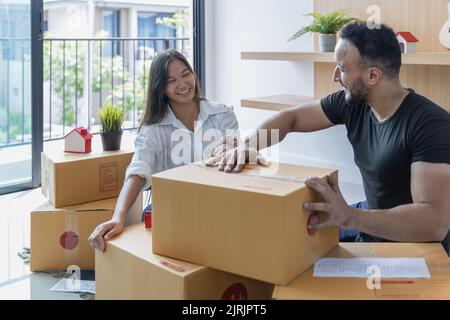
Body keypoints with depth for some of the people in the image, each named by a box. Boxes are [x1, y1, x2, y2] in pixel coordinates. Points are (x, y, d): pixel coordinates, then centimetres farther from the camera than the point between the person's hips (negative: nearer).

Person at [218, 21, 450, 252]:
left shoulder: (430, 124, -27)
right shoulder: (352, 102, -5)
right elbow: (291, 117, 7)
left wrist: (350, 218, -49)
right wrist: (248, 145, -14)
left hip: (415, 246, -7)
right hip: (373, 217, 7)